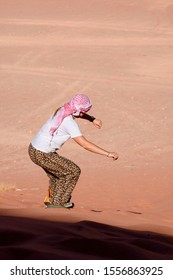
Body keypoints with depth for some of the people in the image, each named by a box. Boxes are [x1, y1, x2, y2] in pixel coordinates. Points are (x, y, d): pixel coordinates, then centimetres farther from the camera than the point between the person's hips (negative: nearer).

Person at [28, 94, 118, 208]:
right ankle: (59, 201, 12)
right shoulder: (69, 122, -23)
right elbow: (85, 144, -25)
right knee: (73, 171, 3)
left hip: (33, 149, 9)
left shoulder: (62, 110, 2)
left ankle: (51, 200, 41)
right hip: (42, 155, -9)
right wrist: (107, 154, -24)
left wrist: (92, 119, 10)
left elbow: (77, 113, 26)